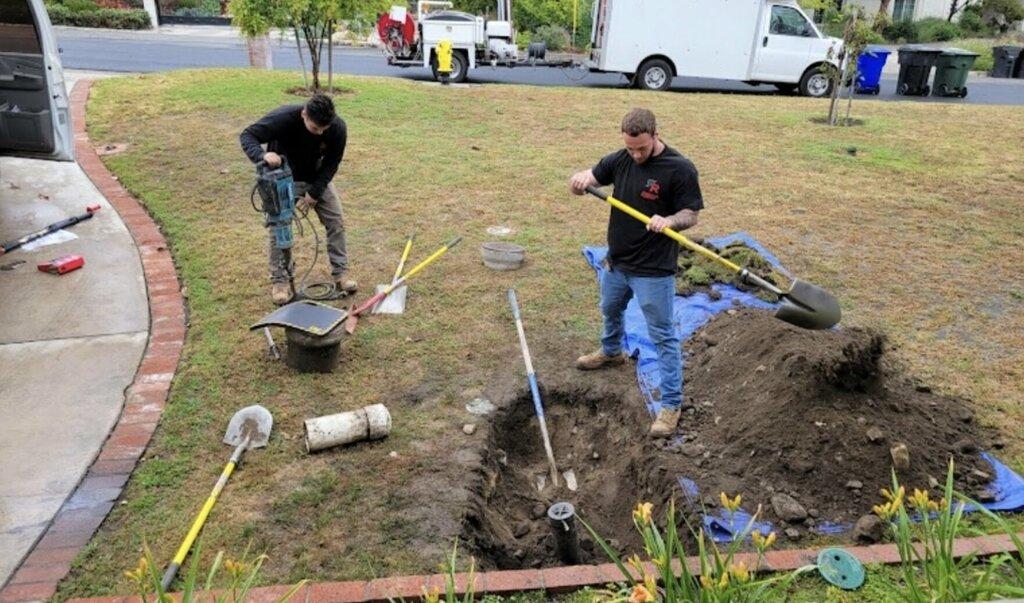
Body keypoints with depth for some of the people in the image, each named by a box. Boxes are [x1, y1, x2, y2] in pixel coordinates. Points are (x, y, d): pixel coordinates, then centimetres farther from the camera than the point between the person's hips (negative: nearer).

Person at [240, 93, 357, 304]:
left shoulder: (338, 128, -27)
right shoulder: (283, 118, -35)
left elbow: (331, 164, -15)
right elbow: (247, 135, -26)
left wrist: (313, 194, -22)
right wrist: (263, 154, -48)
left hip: (317, 178, 3)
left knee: (336, 222, -4)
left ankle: (340, 273, 9)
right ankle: (279, 280, 3)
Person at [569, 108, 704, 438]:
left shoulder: (680, 169, -17)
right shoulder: (619, 159, -2)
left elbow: (691, 215, -11)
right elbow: (586, 179, 3)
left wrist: (669, 220, -33)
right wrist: (579, 180, -22)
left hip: (654, 270, -7)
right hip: (617, 261, 7)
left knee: (663, 336, -1)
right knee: (610, 310, 30)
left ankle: (671, 403, 9)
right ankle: (611, 351, 60)